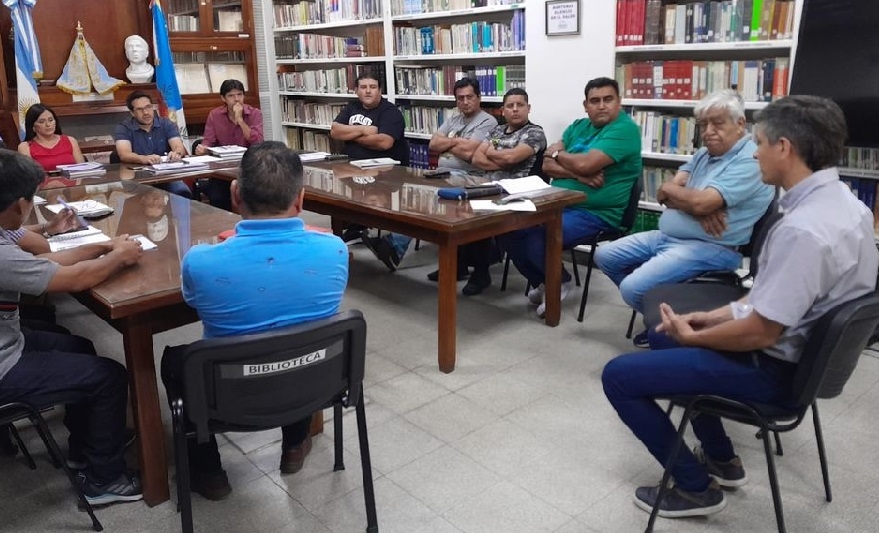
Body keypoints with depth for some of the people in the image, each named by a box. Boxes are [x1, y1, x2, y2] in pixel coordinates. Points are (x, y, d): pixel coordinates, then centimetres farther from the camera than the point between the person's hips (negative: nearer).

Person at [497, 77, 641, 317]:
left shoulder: (625, 129, -9)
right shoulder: (578, 126, 14)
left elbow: (585, 164, -22)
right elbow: (548, 166, 4)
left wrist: (557, 153, -2)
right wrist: (577, 174, -15)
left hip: (595, 213, -8)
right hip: (558, 204, 8)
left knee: (535, 235, -28)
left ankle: (560, 282, 3)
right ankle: (541, 281, 11)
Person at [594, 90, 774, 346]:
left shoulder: (749, 160, -16)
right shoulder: (704, 154, 13)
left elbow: (701, 202, -26)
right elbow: (664, 194, 2)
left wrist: (670, 189, -5)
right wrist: (699, 211, -18)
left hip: (708, 248, -9)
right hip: (666, 236, 10)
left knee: (633, 287, -24)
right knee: (605, 256, 9)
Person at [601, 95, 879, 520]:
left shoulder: (802, 229, -31)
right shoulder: (843, 202, 0)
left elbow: (761, 331, -26)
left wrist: (693, 336, -10)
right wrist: (718, 315, 6)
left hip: (772, 367, -10)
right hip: (802, 347, 10)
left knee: (619, 375, -6)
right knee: (670, 331, 28)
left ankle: (695, 486, 10)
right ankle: (721, 459, 32)